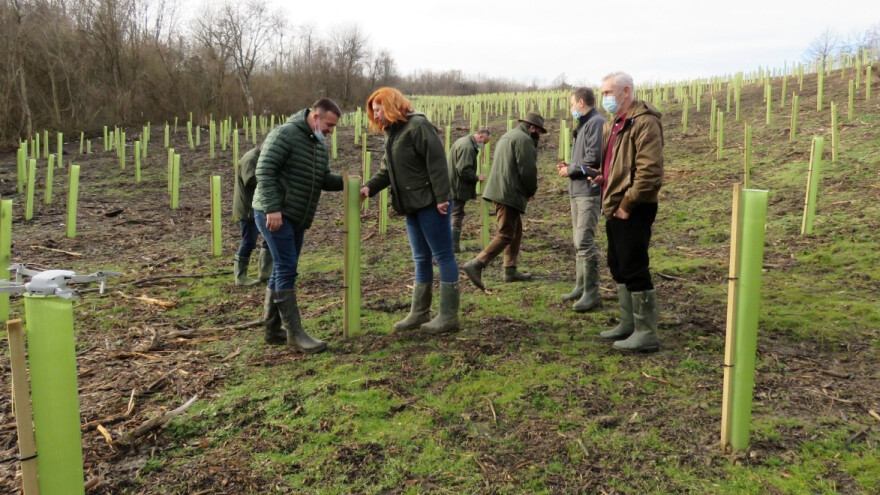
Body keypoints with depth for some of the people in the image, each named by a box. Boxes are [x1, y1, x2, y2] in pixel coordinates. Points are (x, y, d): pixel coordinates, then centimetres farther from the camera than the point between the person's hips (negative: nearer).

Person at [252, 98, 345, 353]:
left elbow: (323, 179, 16)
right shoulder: (285, 134, -12)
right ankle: (295, 333, -8)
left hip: (296, 218, 9)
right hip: (273, 214, -9)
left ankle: (273, 329, 20)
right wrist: (272, 208, -24)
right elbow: (264, 171, -18)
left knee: (282, 271, 11)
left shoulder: (320, 145, 15)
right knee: (286, 270, -11)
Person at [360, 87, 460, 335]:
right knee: (421, 259, 14)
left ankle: (449, 316, 2)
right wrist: (370, 187, -2)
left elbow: (437, 162, -18)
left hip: (430, 203, -10)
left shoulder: (418, 126, -11)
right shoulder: (392, 133, 17)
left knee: (443, 256, -3)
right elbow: (386, 171, 16)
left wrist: (442, 198, -23)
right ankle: (419, 313, 22)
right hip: (412, 205, 10)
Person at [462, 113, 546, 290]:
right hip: (509, 193, -10)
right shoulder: (524, 139, -10)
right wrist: (531, 191, 2)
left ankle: (510, 270, 19)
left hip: (498, 189, 10)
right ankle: (476, 264, -18)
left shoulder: (508, 135, 22)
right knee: (506, 234, -9)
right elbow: (527, 170, -16)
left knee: (516, 230, 17)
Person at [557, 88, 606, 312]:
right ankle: (580, 287, 23)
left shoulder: (596, 123, -12)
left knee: (585, 241, -12)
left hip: (589, 191, -10)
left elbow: (593, 159, -20)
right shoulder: (584, 124, 18)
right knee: (580, 242, 14)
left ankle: (592, 293, -7)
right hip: (578, 191, 10)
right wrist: (570, 166, 6)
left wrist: (570, 170, -9)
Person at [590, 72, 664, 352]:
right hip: (615, 208, 10)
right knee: (618, 267, 16)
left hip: (633, 210, -10)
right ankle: (628, 324, 29)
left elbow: (649, 171, -22)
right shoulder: (613, 124, 16)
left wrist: (627, 204, -19)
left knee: (634, 270, -6)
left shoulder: (644, 122, -15)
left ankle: (647, 334, 4)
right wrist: (603, 177, 7)